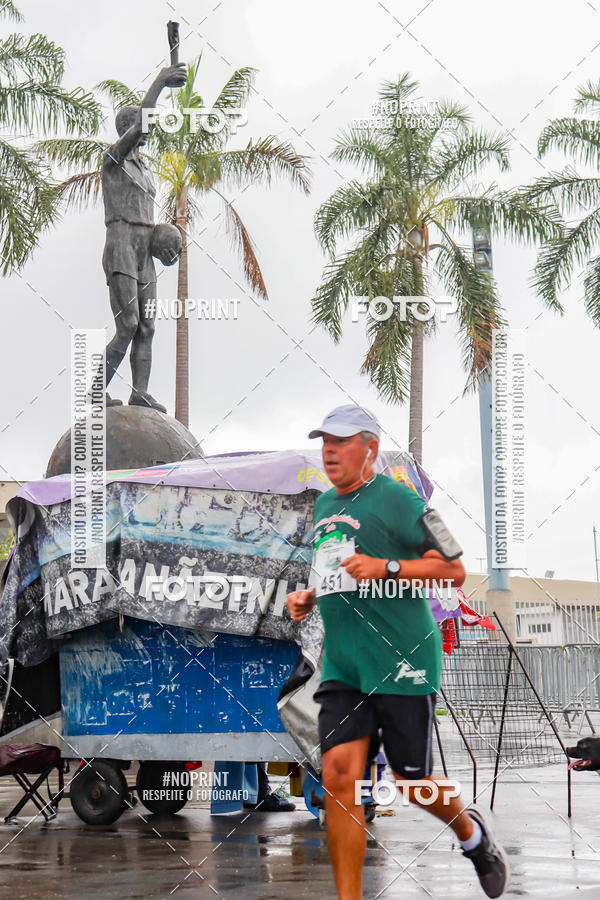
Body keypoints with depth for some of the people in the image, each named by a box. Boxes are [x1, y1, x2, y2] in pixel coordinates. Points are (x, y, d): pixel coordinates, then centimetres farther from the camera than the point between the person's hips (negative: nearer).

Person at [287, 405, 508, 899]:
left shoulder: (397, 499, -7)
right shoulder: (324, 506, 16)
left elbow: (454, 571, -8)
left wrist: (386, 568, -19)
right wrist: (309, 597, 12)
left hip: (402, 664, -6)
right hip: (343, 668, 6)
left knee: (413, 782, 4)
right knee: (339, 774, -7)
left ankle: (473, 834, 36)